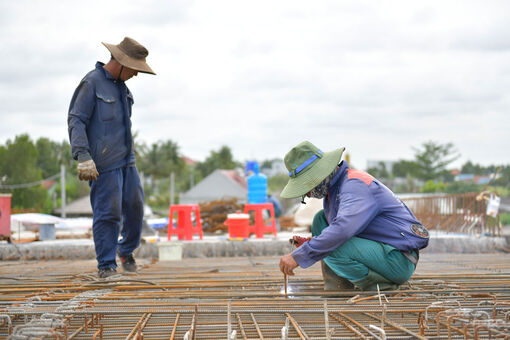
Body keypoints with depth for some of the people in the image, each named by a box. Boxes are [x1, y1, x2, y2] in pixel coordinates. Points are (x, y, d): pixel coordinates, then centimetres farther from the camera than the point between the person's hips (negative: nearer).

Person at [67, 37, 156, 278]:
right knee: (108, 213, -7)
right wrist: (83, 158, -24)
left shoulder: (120, 85, 15)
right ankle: (106, 266, 0)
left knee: (135, 206, 7)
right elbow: (76, 120, -15)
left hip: (125, 159, 8)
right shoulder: (92, 83, -11)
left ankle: (127, 251, 27)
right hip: (103, 163, -8)